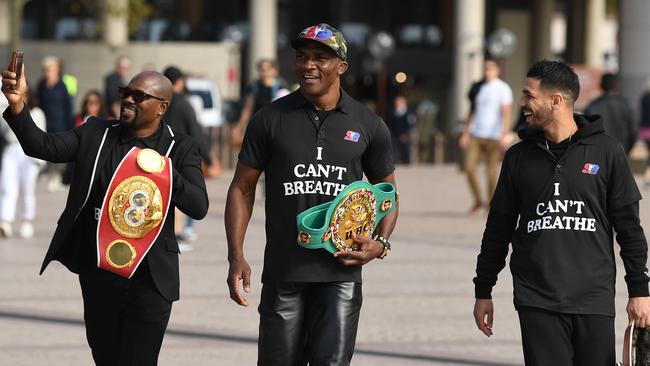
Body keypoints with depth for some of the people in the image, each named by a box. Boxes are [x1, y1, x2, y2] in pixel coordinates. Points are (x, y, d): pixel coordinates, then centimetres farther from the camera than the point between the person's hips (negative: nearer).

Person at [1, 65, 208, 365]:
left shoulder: (180, 149, -1)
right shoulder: (95, 134, 6)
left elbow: (199, 206, -10)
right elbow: (42, 146, -4)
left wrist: (164, 172, -21)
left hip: (149, 281, -4)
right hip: (97, 273, 4)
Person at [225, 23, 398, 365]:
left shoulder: (368, 126, 5)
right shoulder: (270, 119, 3)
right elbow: (242, 188, 6)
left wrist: (380, 243, -3)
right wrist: (236, 257, -4)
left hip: (341, 272, 0)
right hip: (283, 272, 0)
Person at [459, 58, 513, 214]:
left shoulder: (503, 89, -4)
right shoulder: (478, 88, 14)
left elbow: (506, 114, -11)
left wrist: (504, 135, -21)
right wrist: (465, 132, 18)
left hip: (493, 136, -5)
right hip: (476, 135, 5)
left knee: (491, 172, -2)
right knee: (469, 168, -4)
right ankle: (478, 201, 13)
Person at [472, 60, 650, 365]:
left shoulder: (606, 151, 2)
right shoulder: (519, 157, 7)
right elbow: (498, 228, 13)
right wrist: (483, 292, 14)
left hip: (594, 301, -1)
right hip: (537, 302, 1)